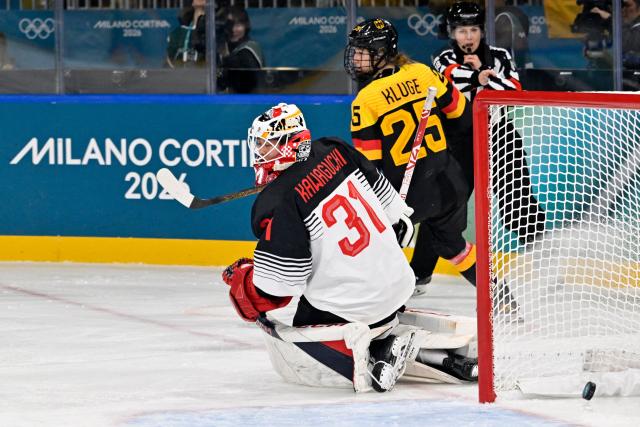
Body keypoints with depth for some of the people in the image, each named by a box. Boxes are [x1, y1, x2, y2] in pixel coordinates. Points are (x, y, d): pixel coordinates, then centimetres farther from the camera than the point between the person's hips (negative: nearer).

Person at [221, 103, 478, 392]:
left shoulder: (278, 202, -20)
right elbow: (385, 198, 13)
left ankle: (353, 355, -15)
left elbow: (275, 287, -19)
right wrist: (400, 224, 30)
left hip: (348, 310, -7)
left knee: (287, 360, 5)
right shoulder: (333, 152, -1)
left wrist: (238, 277, 0)